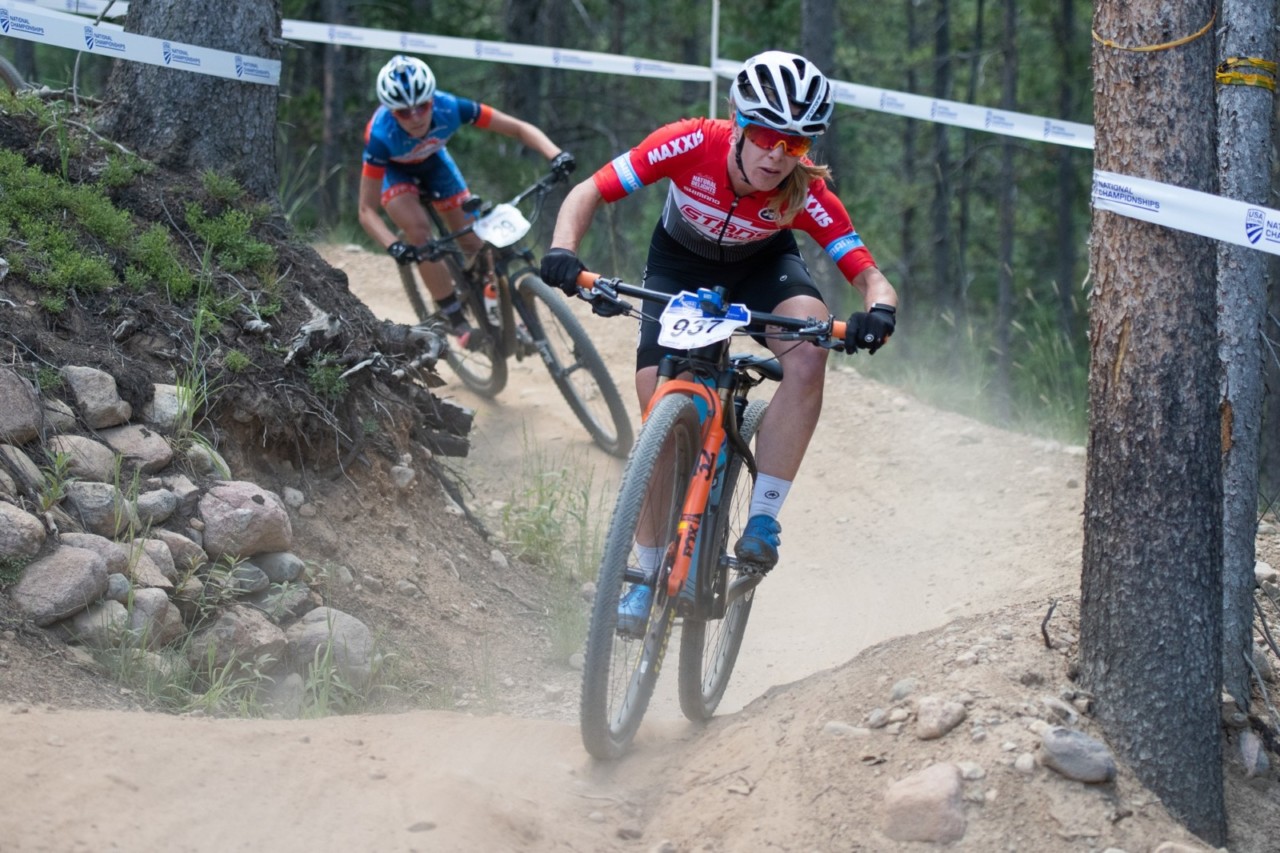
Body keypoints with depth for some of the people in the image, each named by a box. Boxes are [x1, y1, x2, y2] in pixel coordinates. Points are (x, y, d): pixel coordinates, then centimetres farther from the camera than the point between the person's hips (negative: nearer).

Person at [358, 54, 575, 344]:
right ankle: (457, 322, -15)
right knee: (419, 230, -26)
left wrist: (556, 154, -45)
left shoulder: (449, 108, -36)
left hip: (433, 161, 3)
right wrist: (393, 245, -54)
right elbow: (367, 210, -36)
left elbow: (519, 129, -28)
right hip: (393, 170, -3)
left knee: (474, 241, -4)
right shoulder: (381, 136, -41)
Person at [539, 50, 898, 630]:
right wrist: (563, 250, -46)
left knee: (808, 357, -32)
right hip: (680, 263, 0)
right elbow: (587, 194, -27)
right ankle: (650, 572, 7)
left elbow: (870, 277, -33)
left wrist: (878, 311, -57)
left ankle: (762, 519, -21)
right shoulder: (691, 144, -34)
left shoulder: (806, 192, -33)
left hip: (761, 266, 0)